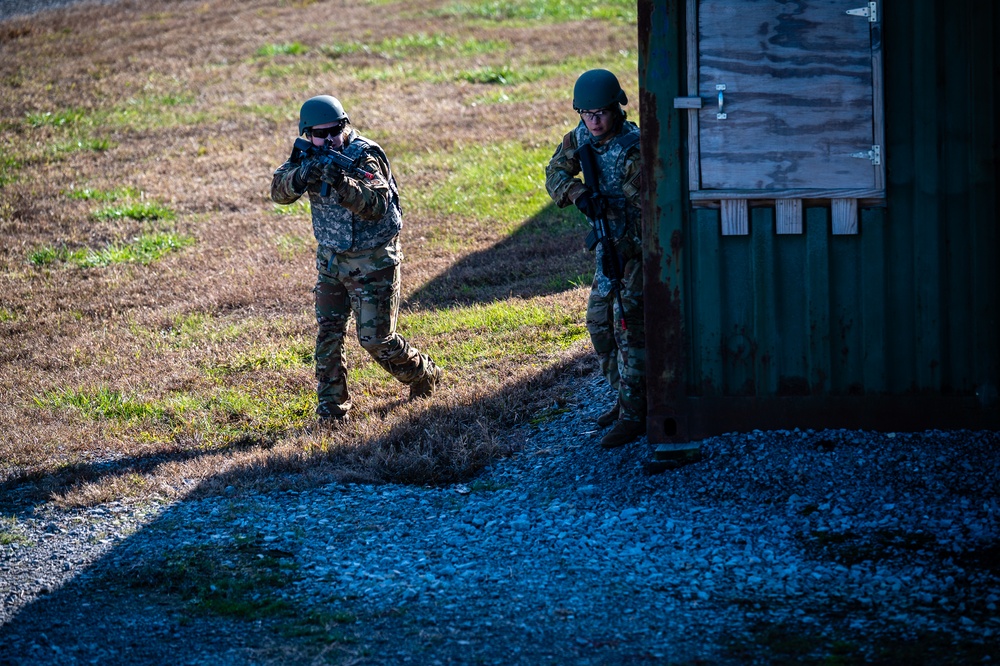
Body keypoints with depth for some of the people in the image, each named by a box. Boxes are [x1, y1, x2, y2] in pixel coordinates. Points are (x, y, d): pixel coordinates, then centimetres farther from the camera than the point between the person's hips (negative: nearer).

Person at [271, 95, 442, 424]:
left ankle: (424, 376, 22)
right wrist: (302, 176, -34)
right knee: (328, 333, 1)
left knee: (376, 339, -2)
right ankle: (332, 407, 9)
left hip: (372, 261, -6)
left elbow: (376, 206, -33)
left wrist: (341, 181, -47)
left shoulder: (365, 156, -21)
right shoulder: (308, 155, -2)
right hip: (331, 259, 6)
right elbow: (279, 191, -12)